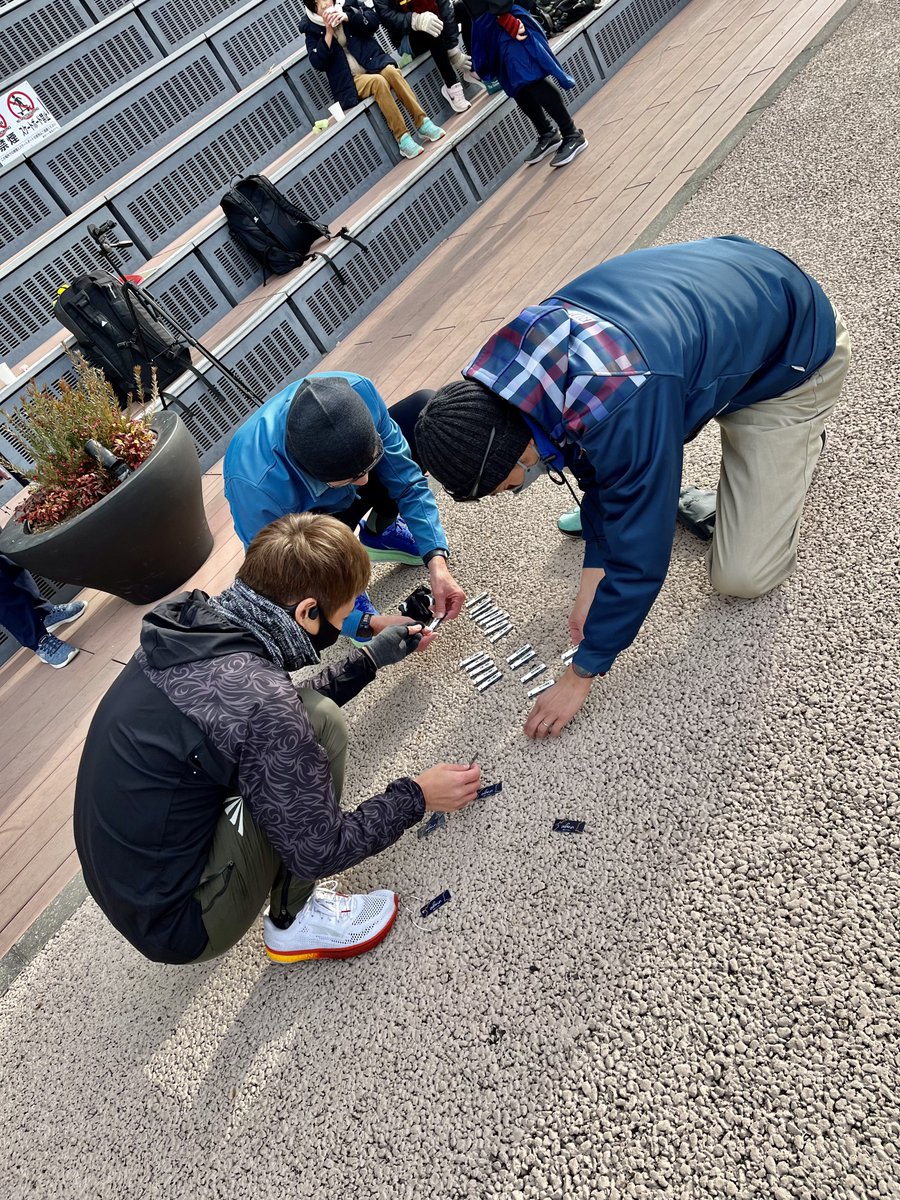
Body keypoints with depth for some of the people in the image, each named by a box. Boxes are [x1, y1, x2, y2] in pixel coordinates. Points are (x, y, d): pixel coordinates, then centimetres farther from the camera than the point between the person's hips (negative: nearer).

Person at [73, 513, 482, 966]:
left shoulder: (193, 624, -5)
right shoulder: (256, 696, -31)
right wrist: (416, 796, -5)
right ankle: (296, 921, 1)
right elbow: (319, 851, -18)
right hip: (177, 923, -8)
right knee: (321, 722, -16)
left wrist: (372, 657, 18)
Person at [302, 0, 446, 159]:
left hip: (373, 63, 3)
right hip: (350, 81, -3)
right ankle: (403, 138, -32)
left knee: (391, 71, -29)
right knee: (378, 81, -32)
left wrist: (347, 17, -16)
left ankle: (422, 123, -25)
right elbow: (319, 63, -11)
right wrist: (328, 31, -18)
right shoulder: (311, 28, 0)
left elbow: (373, 22, -2)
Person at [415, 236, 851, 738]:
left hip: (796, 345, -6)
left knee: (743, 575, -10)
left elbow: (640, 556, -33)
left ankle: (798, 434, 11)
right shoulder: (521, 352, -17)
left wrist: (581, 676, -21)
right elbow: (596, 465, -4)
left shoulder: (621, 407, -43)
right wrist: (594, 578, -5)